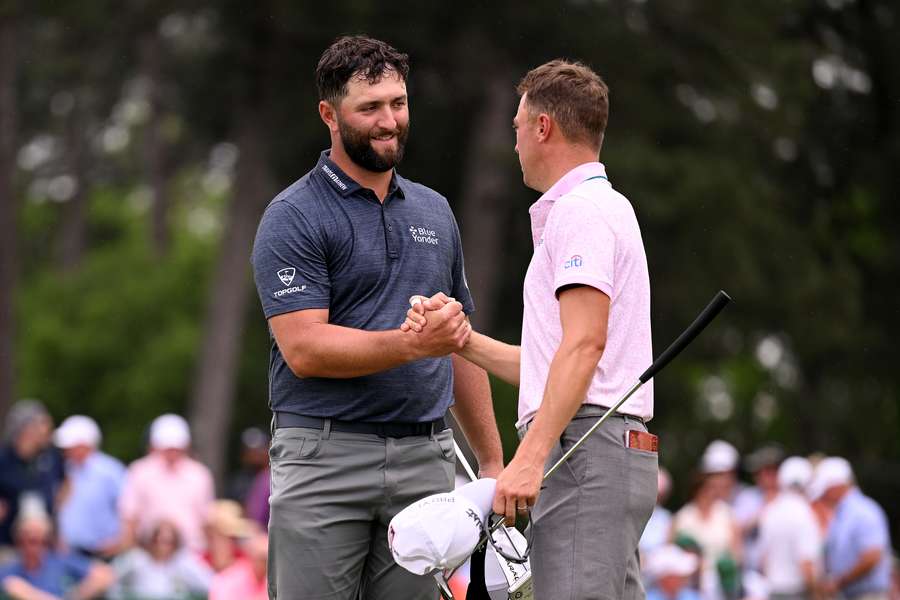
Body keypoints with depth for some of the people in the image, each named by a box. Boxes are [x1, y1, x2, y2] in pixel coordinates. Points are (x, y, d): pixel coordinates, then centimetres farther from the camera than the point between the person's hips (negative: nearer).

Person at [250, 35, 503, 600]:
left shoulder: (435, 212, 16)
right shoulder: (294, 218, -4)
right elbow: (304, 350, -15)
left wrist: (492, 459, 18)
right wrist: (412, 343, -25)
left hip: (424, 458, 5)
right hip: (325, 460, -5)